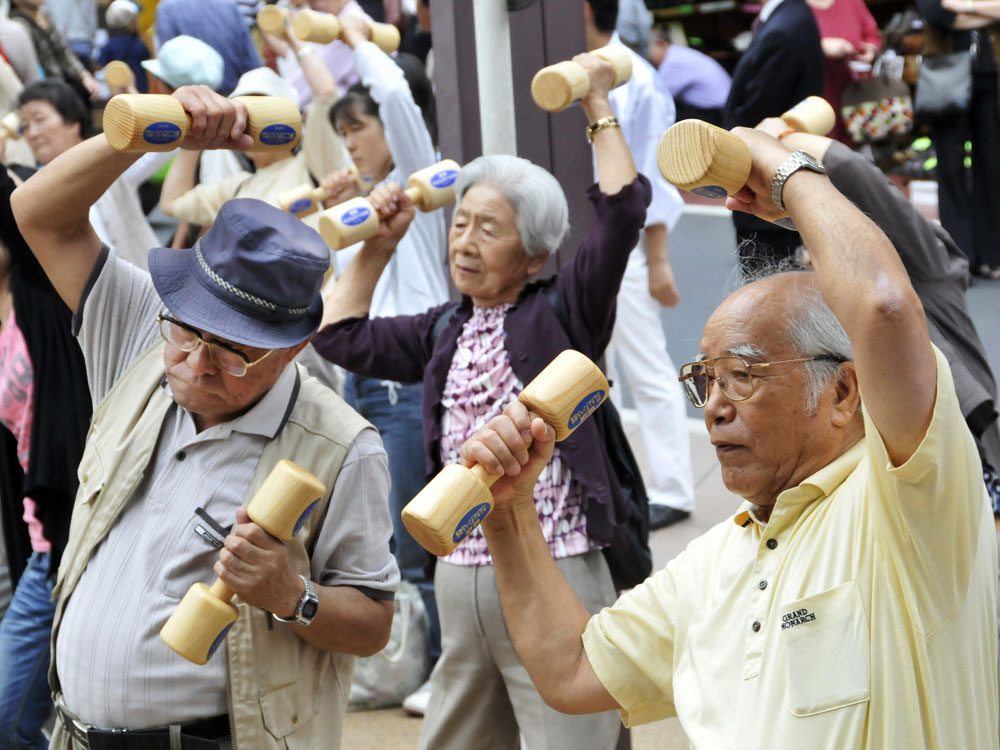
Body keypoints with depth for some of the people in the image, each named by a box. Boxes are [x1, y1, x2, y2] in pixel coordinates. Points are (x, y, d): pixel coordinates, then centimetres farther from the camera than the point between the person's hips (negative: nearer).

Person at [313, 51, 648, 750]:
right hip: (460, 579, 7)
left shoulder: (560, 313, -4)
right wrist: (378, 244, 19)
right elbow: (342, 334, 20)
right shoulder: (445, 330, 13)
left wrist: (599, 106, -7)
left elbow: (623, 209, -15)